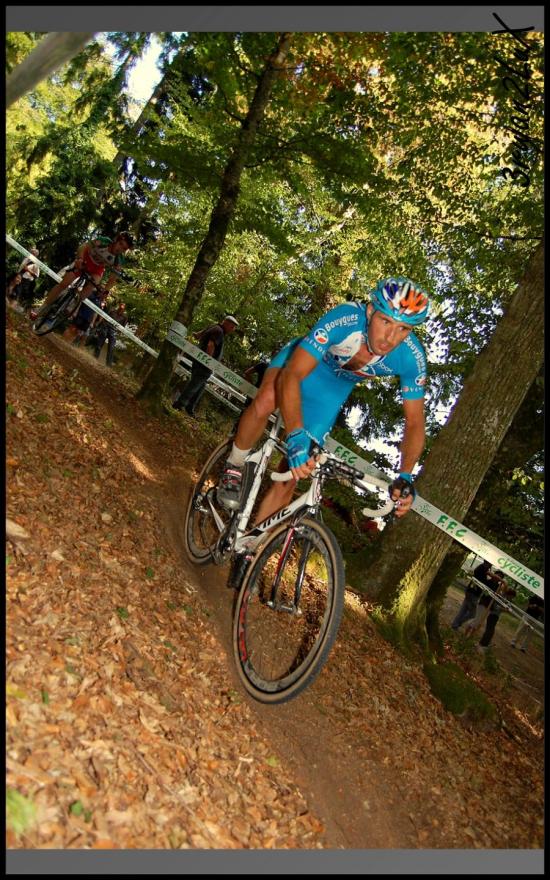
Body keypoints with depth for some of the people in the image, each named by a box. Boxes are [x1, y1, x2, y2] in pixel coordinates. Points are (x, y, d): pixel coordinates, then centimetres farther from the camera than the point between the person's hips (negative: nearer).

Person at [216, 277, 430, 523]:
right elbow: (291, 376, -43)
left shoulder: (412, 358, -28)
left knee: (291, 473, -4)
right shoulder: (343, 319, -38)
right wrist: (296, 437, -55)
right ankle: (234, 467, -9)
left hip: (333, 390, 3)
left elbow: (415, 421, -18)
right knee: (265, 402, -38)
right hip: (300, 360, -2)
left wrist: (405, 476, -31)